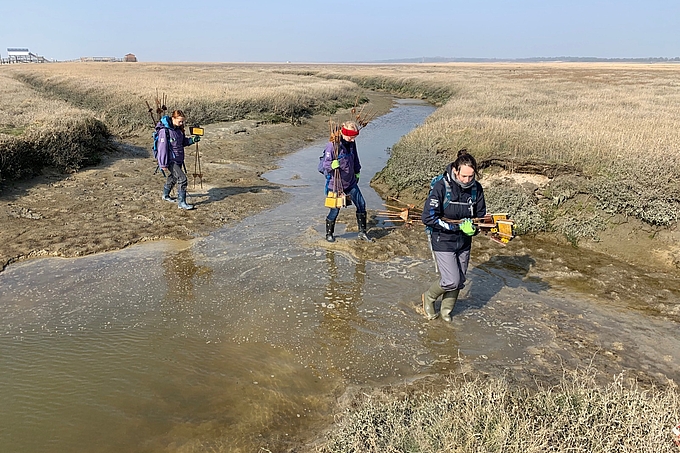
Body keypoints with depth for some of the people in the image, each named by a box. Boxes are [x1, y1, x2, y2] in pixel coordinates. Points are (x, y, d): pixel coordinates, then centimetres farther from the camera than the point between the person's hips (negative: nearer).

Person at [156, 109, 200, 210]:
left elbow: (183, 142, 17)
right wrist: (163, 164, -18)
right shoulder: (165, 130, -21)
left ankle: (165, 195, 48)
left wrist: (192, 140, -2)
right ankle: (181, 203, -8)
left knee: (173, 178, 24)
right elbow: (162, 148, -20)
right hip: (170, 161, -9)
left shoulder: (178, 129, 4)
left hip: (178, 159, 9)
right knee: (182, 179, -15)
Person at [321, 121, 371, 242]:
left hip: (350, 182, 7)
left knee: (361, 204, 8)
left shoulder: (351, 143, 0)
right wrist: (332, 165, -40)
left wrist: (357, 172, 23)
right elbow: (326, 164, -19)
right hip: (336, 183, -7)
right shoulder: (333, 145, -21)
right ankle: (329, 234, 24)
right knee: (335, 209, 2)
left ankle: (362, 232, 22)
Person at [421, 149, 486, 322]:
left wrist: (473, 227, -16)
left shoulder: (476, 188, -5)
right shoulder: (441, 187, -20)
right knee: (451, 281, -9)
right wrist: (458, 226, -24)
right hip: (443, 242, -5)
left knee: (459, 281, 13)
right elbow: (428, 218, -21)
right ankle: (429, 297, 22)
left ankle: (446, 312, 37)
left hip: (464, 242, 5)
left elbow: (480, 215, 8)